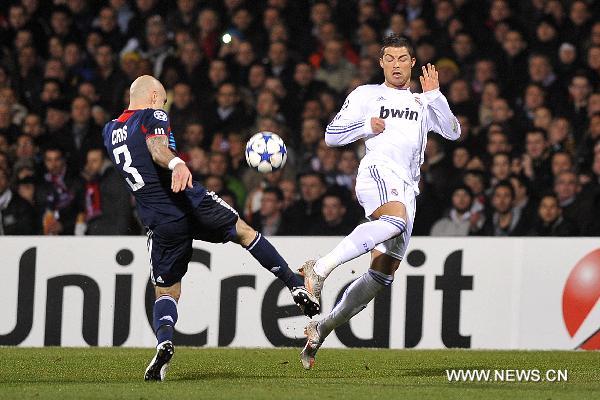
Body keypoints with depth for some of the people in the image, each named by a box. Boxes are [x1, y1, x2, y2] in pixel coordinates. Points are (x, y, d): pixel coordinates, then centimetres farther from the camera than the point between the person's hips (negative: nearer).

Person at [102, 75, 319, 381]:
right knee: (245, 233, 20)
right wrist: (177, 164, -44)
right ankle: (297, 287, 16)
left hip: (160, 223, 4)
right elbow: (157, 149, -24)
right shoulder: (153, 116, -2)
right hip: (192, 203, -4)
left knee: (166, 291, 12)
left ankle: (164, 342, -17)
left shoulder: (109, 132, 17)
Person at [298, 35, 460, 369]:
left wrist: (435, 95, 5)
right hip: (378, 170, -6)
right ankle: (321, 268, -45)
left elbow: (453, 132, 16)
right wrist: (367, 126, -3)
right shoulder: (366, 95, 18)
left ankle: (321, 329, 3)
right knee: (396, 218, -41)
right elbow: (331, 135, 13)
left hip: (407, 188, 6)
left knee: (384, 273, -4)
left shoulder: (422, 104, 30)